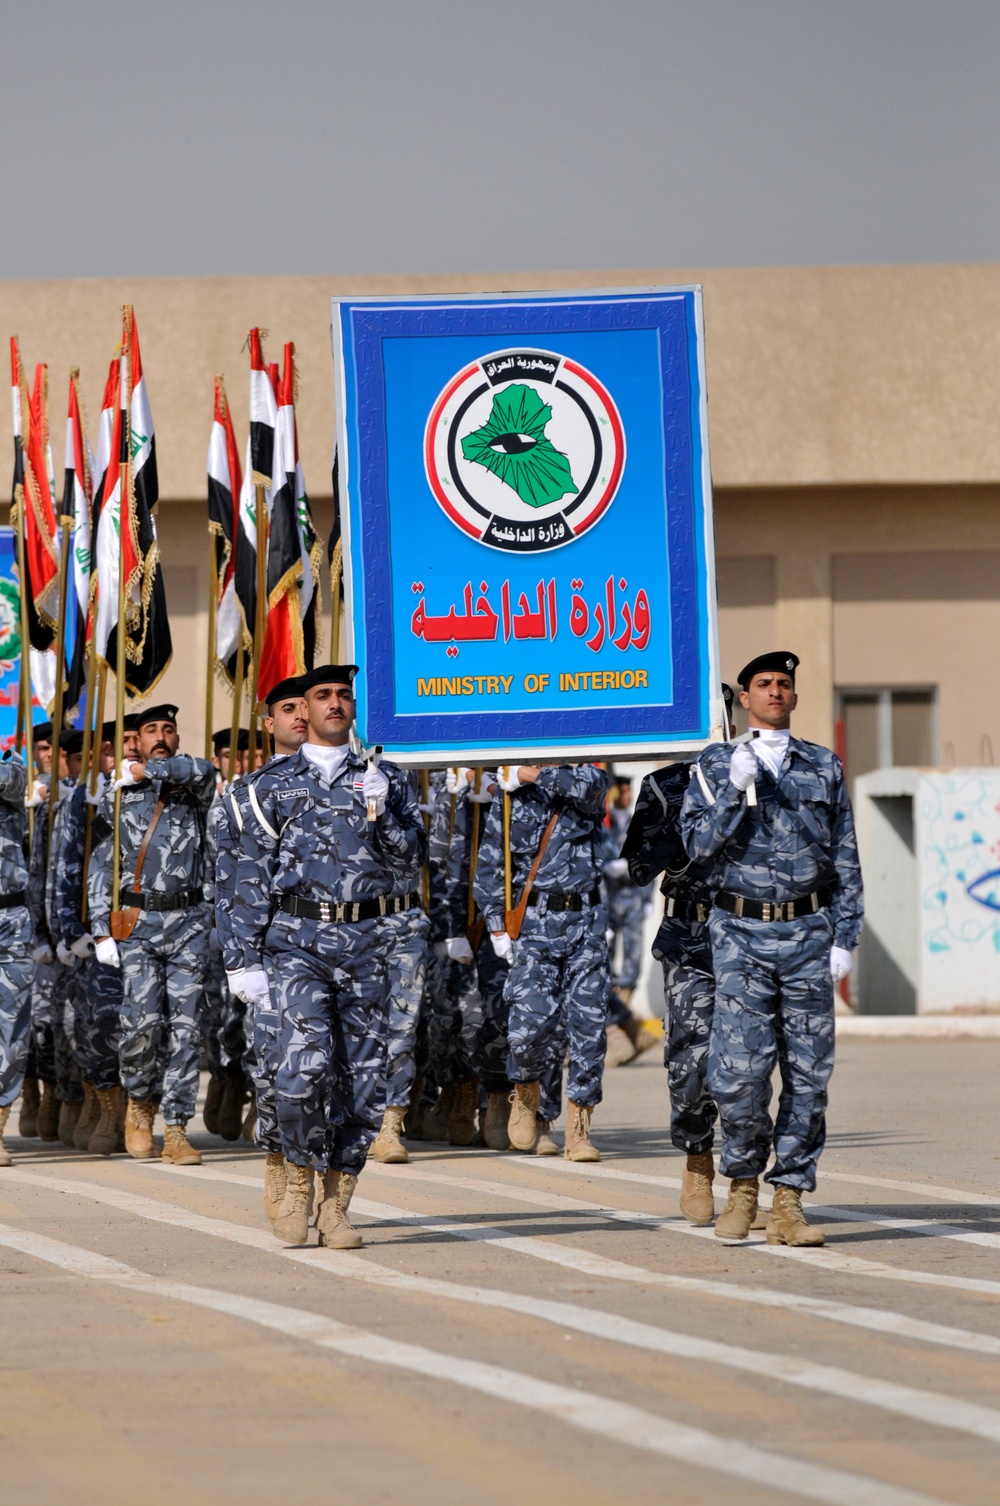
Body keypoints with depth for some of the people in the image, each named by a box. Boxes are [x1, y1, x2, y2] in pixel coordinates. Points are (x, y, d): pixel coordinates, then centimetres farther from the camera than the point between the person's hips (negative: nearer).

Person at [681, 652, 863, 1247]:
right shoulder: (715, 764, 8)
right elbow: (699, 844, -1)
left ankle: (788, 1203, 3)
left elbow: (846, 860, 11)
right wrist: (735, 791, -13)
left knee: (809, 1073, -1)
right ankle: (743, 1183, 11)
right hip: (742, 934, -2)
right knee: (741, 1069, -10)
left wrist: (845, 938, 3)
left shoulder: (825, 768, 12)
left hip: (809, 934, 2)